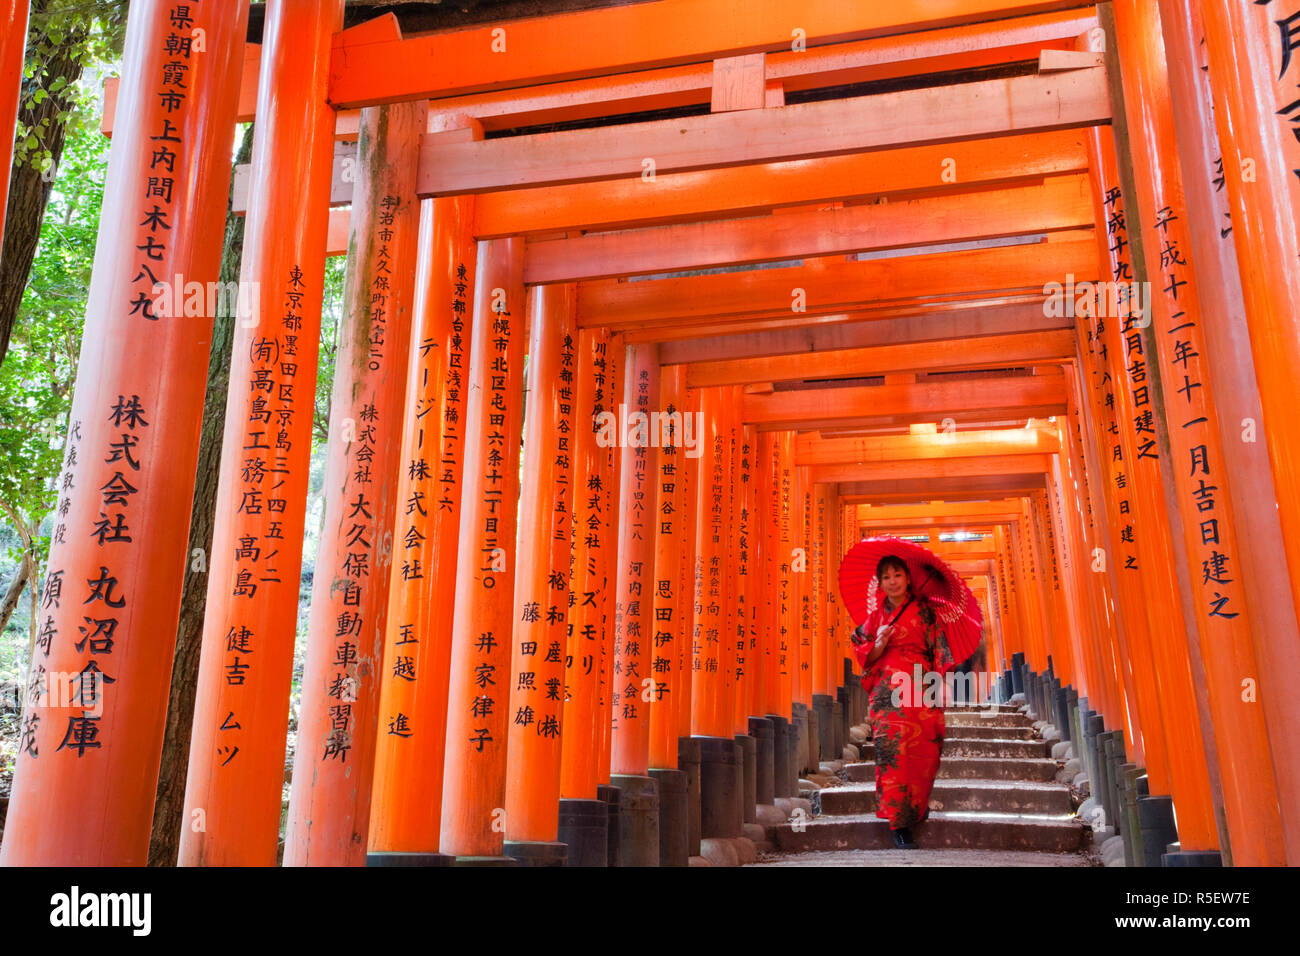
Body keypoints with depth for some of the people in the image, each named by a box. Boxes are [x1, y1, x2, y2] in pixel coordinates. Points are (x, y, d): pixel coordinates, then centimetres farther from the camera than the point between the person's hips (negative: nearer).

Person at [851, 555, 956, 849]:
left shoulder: (923, 610, 8)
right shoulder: (876, 616, 14)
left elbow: (938, 646, 2)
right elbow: (862, 654, 14)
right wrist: (878, 645, -6)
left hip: (920, 689, -1)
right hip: (888, 690, 1)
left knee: (923, 750, -3)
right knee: (893, 751, -8)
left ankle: (918, 804, 23)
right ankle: (899, 823, -7)